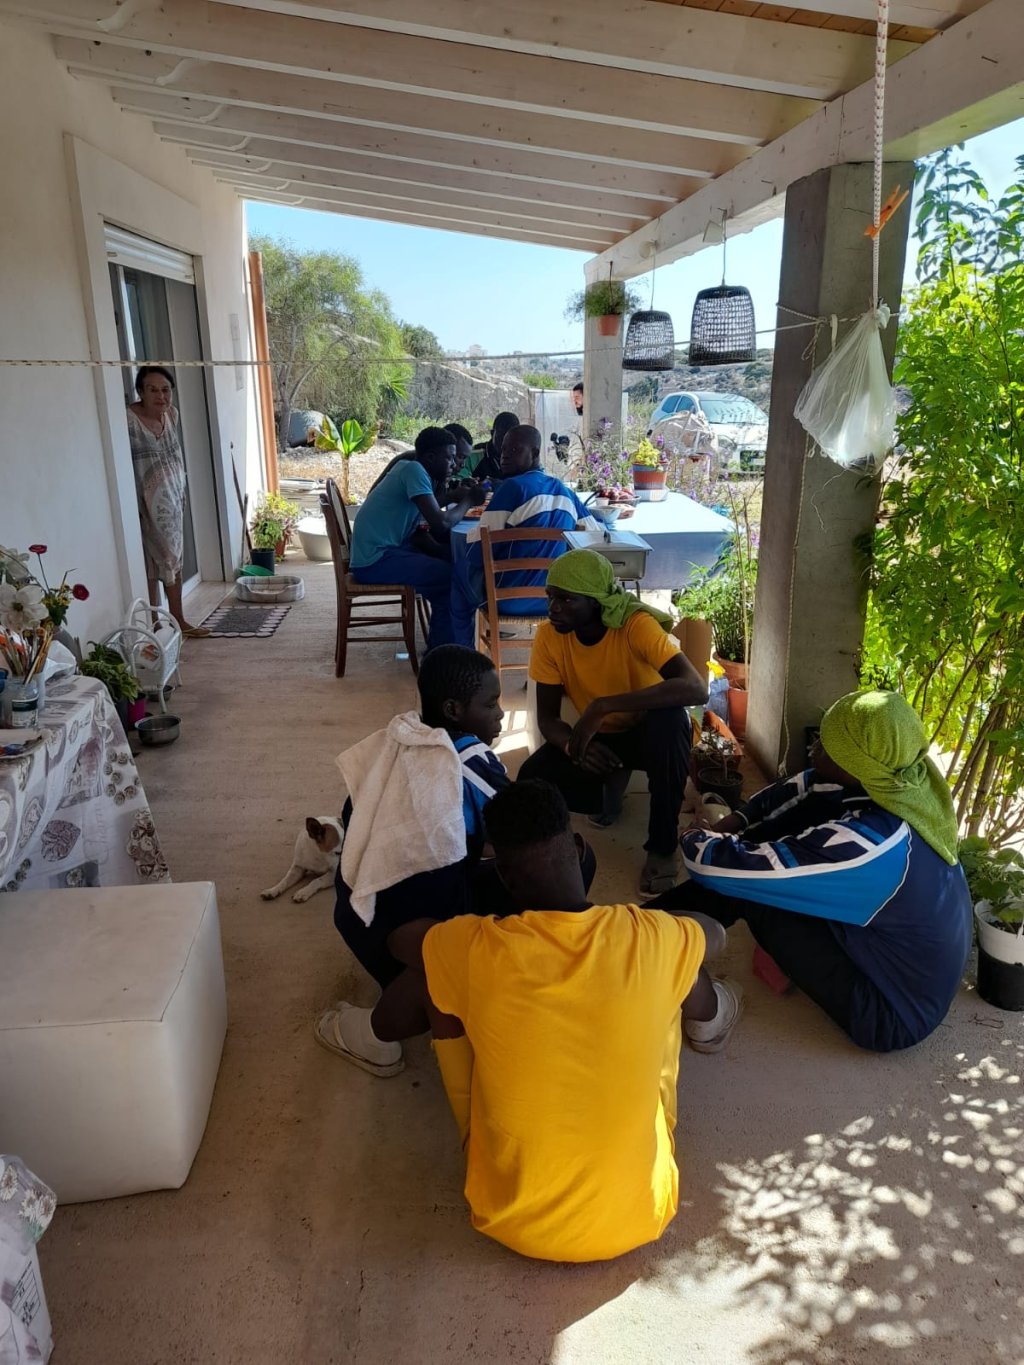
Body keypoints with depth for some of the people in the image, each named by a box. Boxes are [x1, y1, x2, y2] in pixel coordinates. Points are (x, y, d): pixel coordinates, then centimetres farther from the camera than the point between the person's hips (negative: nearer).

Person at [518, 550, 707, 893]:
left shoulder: (637, 624, -29)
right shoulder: (549, 635, -17)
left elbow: (696, 688, -43)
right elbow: (547, 717, -11)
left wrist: (602, 706, -47)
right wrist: (573, 743, -36)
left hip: (650, 731, -3)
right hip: (599, 737, 3)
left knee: (671, 721, -39)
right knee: (532, 779, -23)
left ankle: (662, 846, -17)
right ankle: (612, 782, 11)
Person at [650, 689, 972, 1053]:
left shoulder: (865, 844, -37)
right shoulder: (902, 781, -13)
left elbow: (718, 866, -31)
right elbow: (798, 789, 6)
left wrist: (695, 840, -9)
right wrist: (731, 824, -3)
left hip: (896, 1013, -8)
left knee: (746, 881, -16)